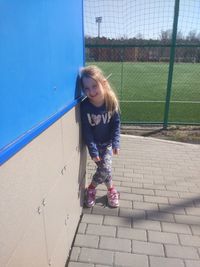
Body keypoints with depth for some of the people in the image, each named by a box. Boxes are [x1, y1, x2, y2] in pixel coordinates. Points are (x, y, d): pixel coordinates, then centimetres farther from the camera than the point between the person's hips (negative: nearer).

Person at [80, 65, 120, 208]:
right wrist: (93, 150, -18)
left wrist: (116, 143, -15)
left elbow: (116, 123, -9)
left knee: (105, 167, -5)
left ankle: (91, 188, 21)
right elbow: (86, 130, -18)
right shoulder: (85, 106, -25)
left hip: (108, 142, 2)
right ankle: (112, 190, 25)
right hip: (94, 143, -1)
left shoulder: (112, 101, -20)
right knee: (105, 168, -3)